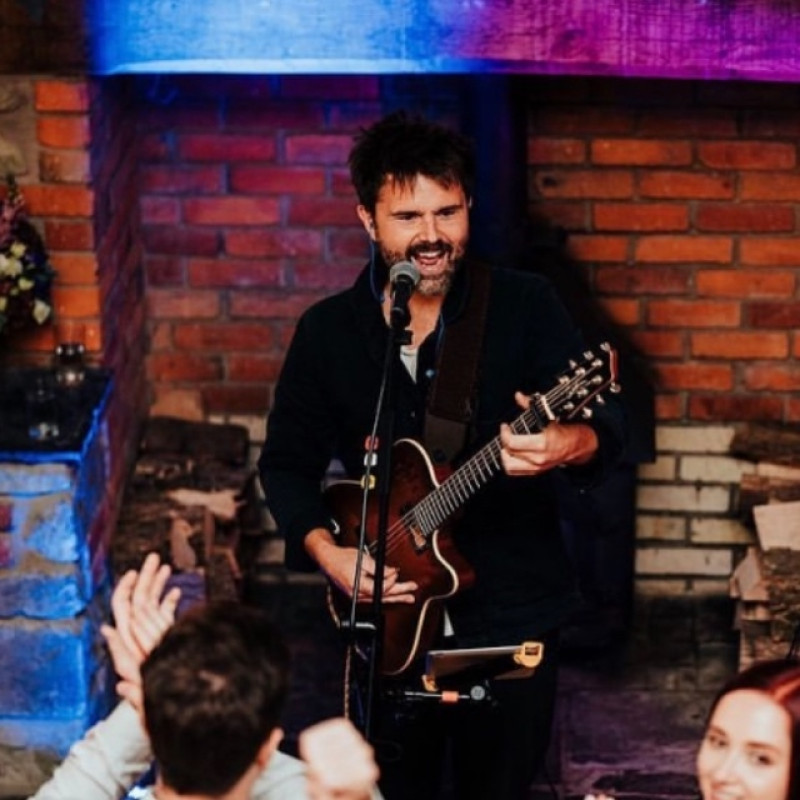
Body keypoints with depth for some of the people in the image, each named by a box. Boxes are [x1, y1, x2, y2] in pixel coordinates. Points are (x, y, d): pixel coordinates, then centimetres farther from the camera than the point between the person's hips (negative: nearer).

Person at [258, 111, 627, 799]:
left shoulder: (525, 306, -6)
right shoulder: (329, 331, 2)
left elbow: (608, 424, -14)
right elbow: (288, 460, 9)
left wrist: (569, 444, -38)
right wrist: (324, 550, -8)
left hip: (512, 613, -2)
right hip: (389, 618, 2)